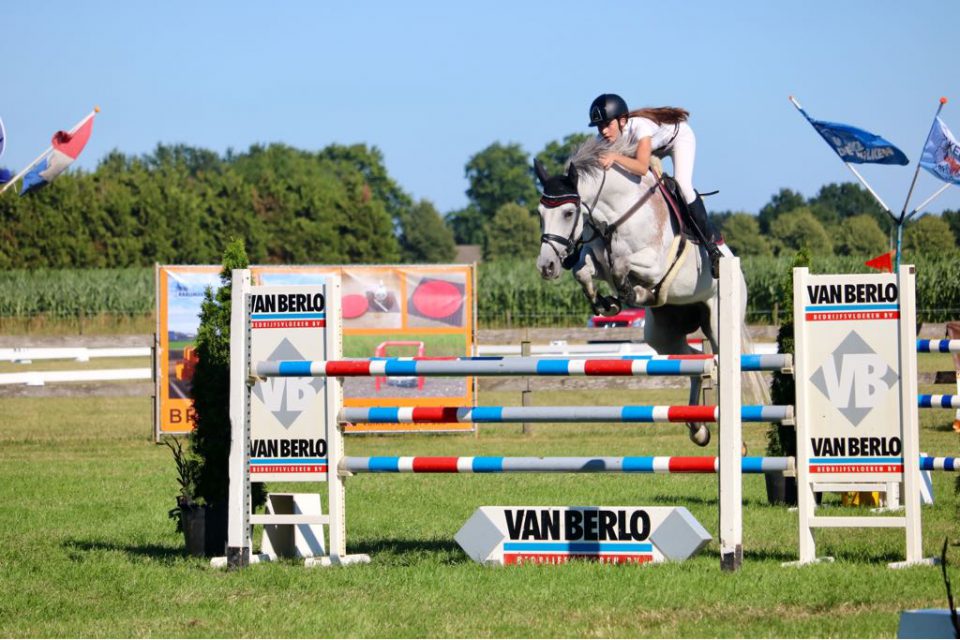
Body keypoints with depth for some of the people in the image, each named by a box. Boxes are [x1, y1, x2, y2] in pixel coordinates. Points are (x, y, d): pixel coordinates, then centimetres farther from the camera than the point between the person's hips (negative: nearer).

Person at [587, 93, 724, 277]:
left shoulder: (639, 127, -44)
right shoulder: (607, 141, -24)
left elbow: (642, 167, -56)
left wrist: (615, 158, -67)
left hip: (679, 136, -7)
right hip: (654, 148, 7)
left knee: (683, 185, -27)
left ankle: (712, 241, -15)